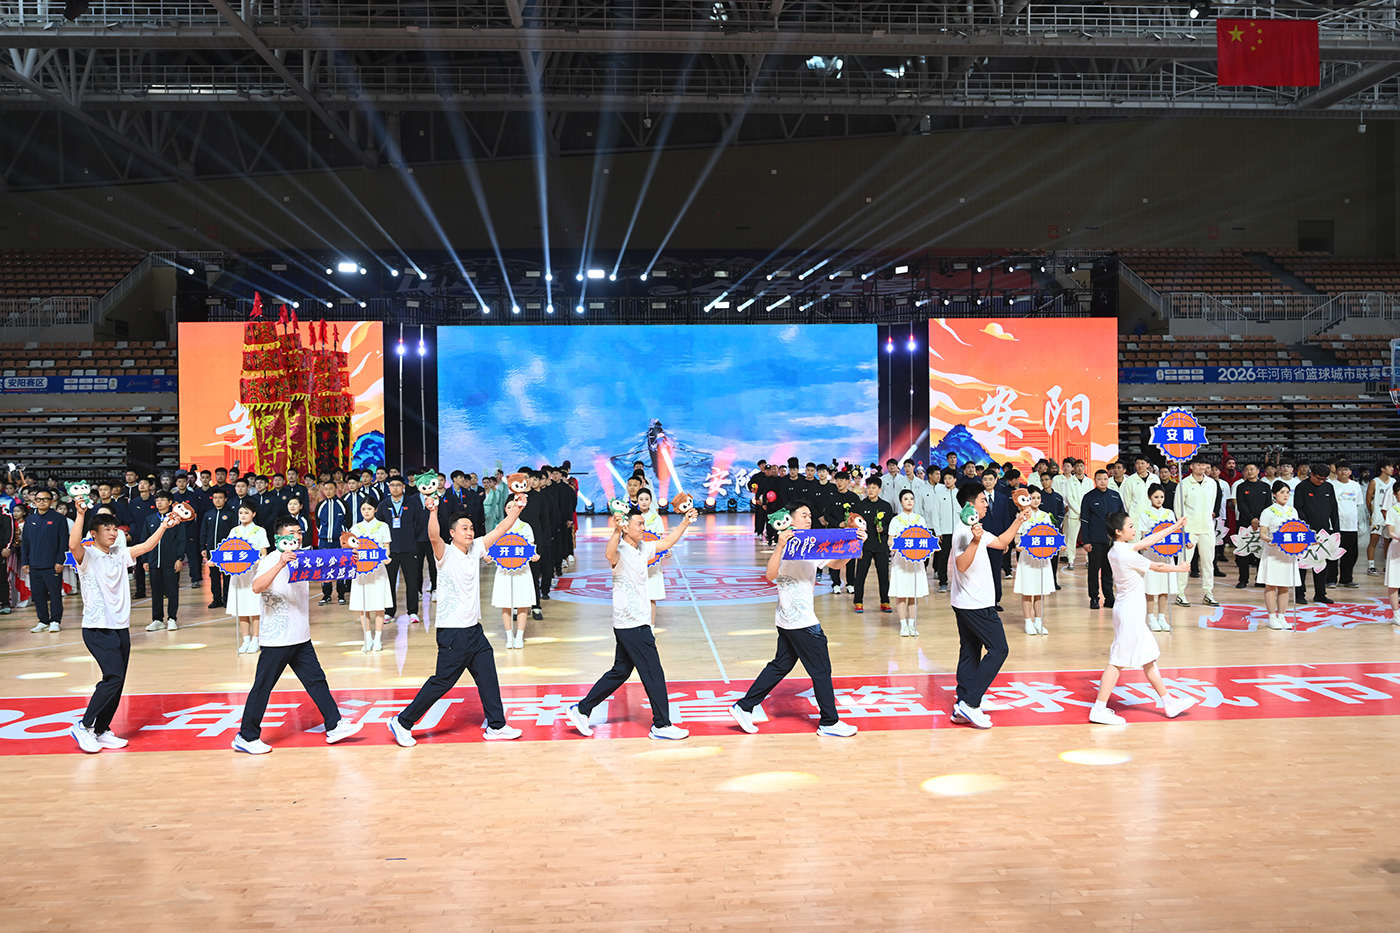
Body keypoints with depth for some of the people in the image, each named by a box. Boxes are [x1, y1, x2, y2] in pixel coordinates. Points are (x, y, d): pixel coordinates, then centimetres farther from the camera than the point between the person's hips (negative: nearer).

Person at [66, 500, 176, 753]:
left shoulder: (119, 554, 12)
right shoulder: (87, 555, -6)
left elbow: (145, 546, 17)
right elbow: (73, 544, -26)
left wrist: (164, 526, 7)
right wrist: (81, 514, -32)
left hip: (120, 628, 7)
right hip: (97, 628, -7)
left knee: (117, 682, 8)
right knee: (113, 677, -16)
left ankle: (101, 731, 19)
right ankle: (84, 726, -3)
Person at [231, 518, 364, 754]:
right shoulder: (271, 561, -14)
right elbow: (257, 588, -32)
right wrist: (280, 564, -43)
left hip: (301, 637, 8)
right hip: (277, 638, -8)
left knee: (316, 680, 10)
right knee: (263, 687, 0)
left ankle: (334, 727, 16)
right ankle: (246, 737, 10)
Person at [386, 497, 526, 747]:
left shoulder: (475, 549, 8)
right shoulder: (446, 553, -12)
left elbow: (499, 530, 15)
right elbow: (434, 537, -32)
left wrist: (514, 512, 6)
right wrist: (433, 512, -48)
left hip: (474, 628, 8)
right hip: (452, 631, -7)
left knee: (488, 677, 11)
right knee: (442, 682, -3)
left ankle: (496, 726, 21)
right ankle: (402, 723, 9)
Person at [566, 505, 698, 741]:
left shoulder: (642, 548, 11)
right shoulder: (621, 552, -16)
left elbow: (667, 542, 25)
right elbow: (610, 554, -41)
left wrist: (685, 522, 19)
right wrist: (616, 532, -58)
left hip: (636, 622, 9)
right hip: (632, 624, -9)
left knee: (620, 671, 15)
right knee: (654, 674, -3)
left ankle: (582, 710, 22)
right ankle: (661, 725, 7)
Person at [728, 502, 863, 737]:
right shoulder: (787, 547, -14)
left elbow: (835, 563, 15)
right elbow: (770, 575, -28)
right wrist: (780, 546, -40)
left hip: (789, 620, 10)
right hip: (800, 621, -10)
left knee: (781, 665, 15)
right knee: (821, 669, 0)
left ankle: (744, 707, 18)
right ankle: (829, 722, 12)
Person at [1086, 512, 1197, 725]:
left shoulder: (1117, 550, 7)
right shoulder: (1126, 554, -19)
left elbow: (1147, 541, 20)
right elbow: (1157, 567, -8)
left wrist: (1173, 528, 25)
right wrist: (1179, 568, 10)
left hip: (1131, 613, 10)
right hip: (1130, 613, -10)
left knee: (1148, 658, 17)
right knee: (1118, 661, -7)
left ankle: (1169, 703, 27)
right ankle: (1099, 710, -4)